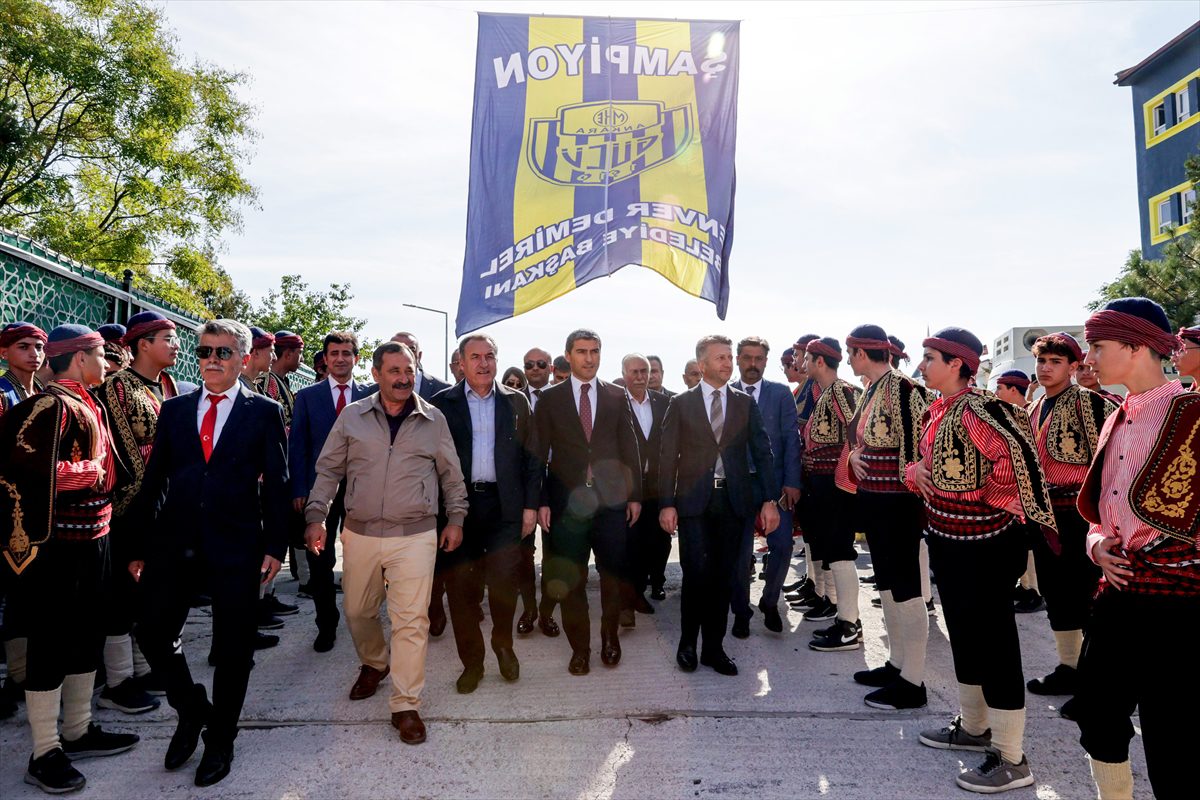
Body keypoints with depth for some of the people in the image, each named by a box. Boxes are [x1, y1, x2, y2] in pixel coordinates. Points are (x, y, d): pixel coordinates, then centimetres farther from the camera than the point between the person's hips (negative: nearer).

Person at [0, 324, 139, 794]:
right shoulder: (53, 405, -16)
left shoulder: (87, 404, 12)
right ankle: (45, 753, 15)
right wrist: (91, 473, -16)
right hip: (57, 543, -9)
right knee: (50, 644, 2)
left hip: (92, 537, 9)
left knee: (86, 636, 17)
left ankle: (79, 730, 31)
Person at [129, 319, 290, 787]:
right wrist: (140, 547, 7)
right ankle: (191, 710, 31)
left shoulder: (264, 412, 1)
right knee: (152, 633, 3)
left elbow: (276, 483, -1)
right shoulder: (173, 410, 9)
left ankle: (220, 740, 28)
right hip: (174, 543, 3)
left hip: (236, 547, -3)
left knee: (233, 649, 7)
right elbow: (153, 481, 9)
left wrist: (274, 545, -7)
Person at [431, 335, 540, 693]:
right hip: (459, 504, 0)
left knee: (505, 580, 0)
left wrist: (530, 505, 0)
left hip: (505, 505, 0)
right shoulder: (443, 403, 4)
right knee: (461, 586, 5)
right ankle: (471, 662, 22)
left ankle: (503, 644, 28)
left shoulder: (516, 401, 7)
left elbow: (531, 457, 7)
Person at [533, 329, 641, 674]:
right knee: (570, 579, 6)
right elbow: (539, 453, 1)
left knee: (613, 574, 8)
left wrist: (634, 495, 3)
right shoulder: (550, 398, 4)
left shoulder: (617, 396, 8)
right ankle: (579, 647, 22)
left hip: (610, 499, 1)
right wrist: (541, 501, -6)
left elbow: (629, 448, 7)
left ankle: (610, 636, 30)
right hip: (567, 501, -1)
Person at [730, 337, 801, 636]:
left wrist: (791, 482, -8)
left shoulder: (781, 393, 4)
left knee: (782, 546, -3)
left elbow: (791, 439, 0)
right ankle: (741, 612, 22)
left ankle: (769, 602, 22)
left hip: (775, 482, 0)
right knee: (740, 552, 5)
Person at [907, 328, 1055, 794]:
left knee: (993, 643, 1)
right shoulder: (938, 410, 8)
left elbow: (1017, 455, -34)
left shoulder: (976, 410, -21)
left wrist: (995, 498, -21)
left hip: (984, 544, -10)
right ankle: (973, 728, 39)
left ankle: (1011, 760, 16)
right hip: (946, 538, 10)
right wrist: (915, 473, 3)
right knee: (962, 635, 20)